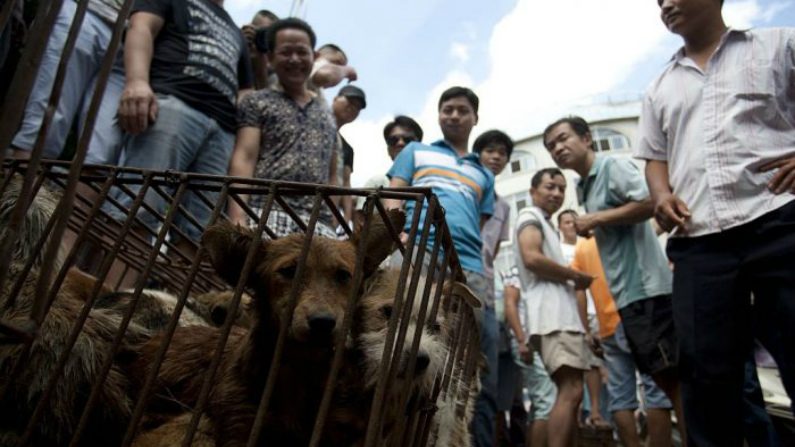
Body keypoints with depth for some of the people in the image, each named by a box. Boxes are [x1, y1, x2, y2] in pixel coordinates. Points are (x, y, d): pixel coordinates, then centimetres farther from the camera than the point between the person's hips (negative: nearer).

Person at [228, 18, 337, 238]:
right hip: (267, 213, -3)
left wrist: (332, 220, 12)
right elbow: (243, 159, 0)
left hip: (317, 222, 4)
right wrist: (238, 218, -14)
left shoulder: (328, 115, 25)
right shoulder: (257, 102, 12)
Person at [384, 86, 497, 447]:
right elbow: (393, 195, 11)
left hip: (470, 270, 3)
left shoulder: (484, 175, 32)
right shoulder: (415, 152, 25)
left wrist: (479, 266, 6)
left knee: (481, 375, -3)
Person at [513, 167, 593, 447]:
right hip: (552, 315, -10)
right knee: (572, 391, -19)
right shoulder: (531, 216, 3)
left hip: (562, 315, 10)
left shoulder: (545, 225, 32)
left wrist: (572, 283, 12)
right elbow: (532, 258, -17)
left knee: (570, 393, 7)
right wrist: (576, 276, -5)